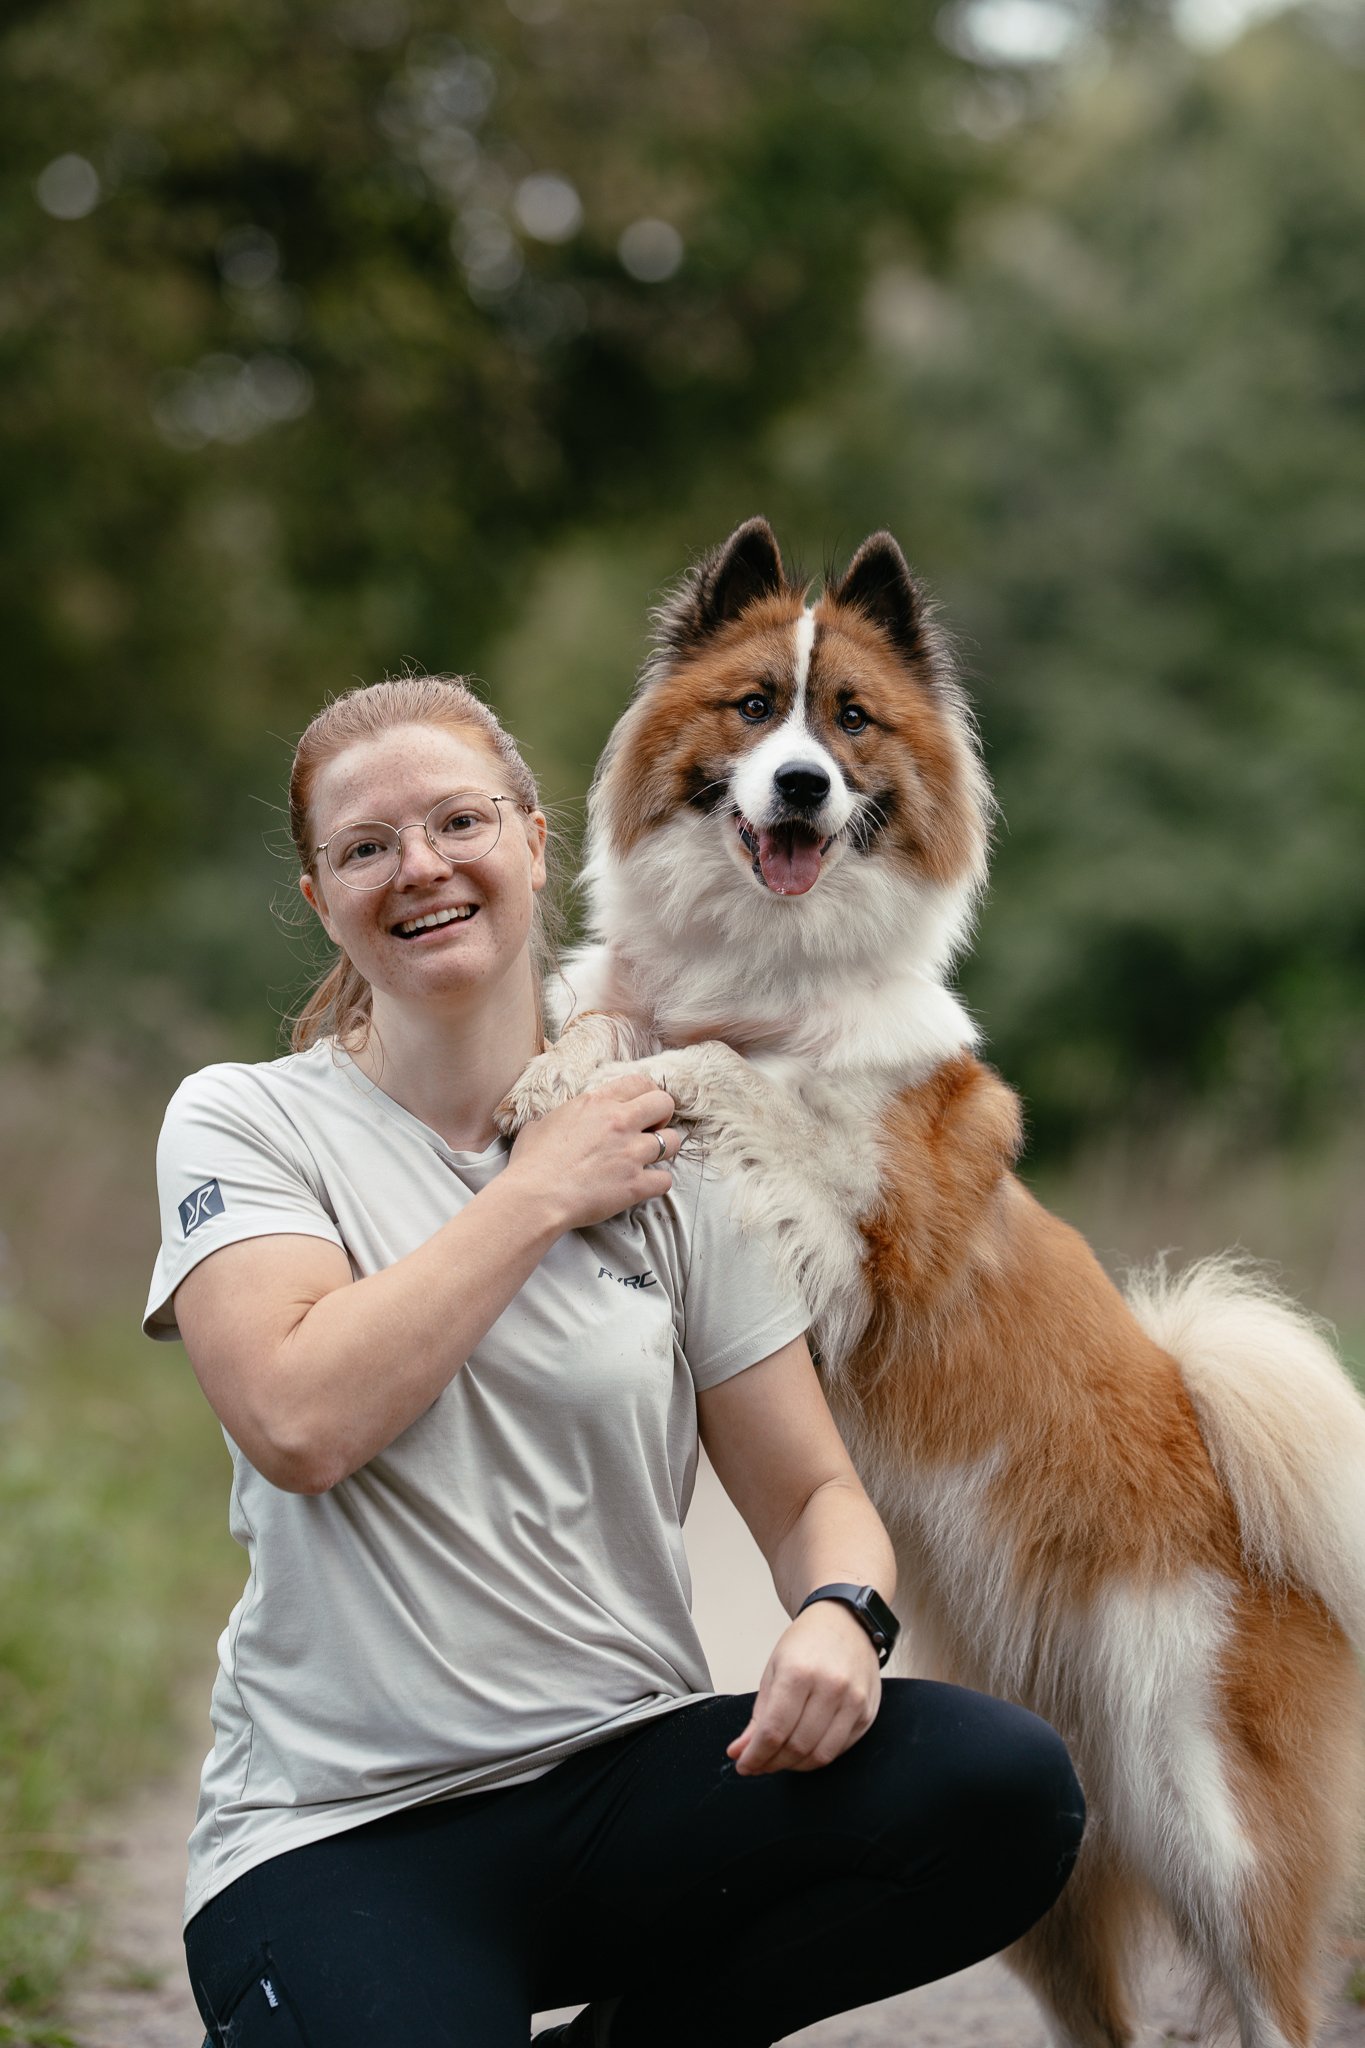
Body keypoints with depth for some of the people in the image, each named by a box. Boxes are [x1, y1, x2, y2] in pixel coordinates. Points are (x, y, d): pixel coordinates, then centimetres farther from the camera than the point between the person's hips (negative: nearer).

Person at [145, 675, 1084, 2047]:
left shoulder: (661, 1154, 10)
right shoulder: (241, 1126, 2)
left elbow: (810, 1492, 10)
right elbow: (298, 1424, -16)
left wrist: (837, 1615, -14)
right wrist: (538, 1193, -8)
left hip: (635, 1778, 4)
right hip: (343, 1831, -4)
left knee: (1008, 1791, -22)